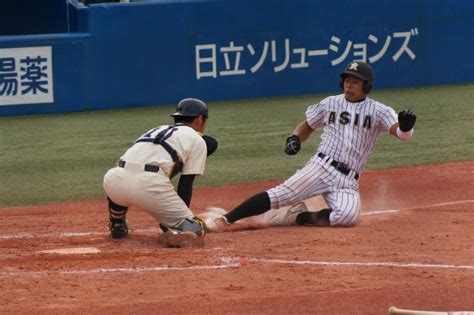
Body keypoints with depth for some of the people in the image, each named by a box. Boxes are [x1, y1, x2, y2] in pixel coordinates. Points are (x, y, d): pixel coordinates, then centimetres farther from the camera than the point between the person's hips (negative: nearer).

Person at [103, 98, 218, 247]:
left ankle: (117, 226, 39)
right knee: (196, 229, 4)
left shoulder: (158, 130, 36)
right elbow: (186, 184, 12)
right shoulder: (198, 140, 18)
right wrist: (180, 216, 16)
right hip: (149, 183, -5)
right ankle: (178, 233, -25)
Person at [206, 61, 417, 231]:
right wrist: (295, 138, 1)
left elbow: (402, 133, -8)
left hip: (348, 181, -1)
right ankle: (225, 219, -25)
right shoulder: (330, 104, 13)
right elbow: (307, 126, 23)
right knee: (281, 194, -20)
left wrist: (405, 126, -33)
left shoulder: (377, 111, 5)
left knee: (348, 216, -30)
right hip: (320, 168, 1)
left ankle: (306, 218, -7)